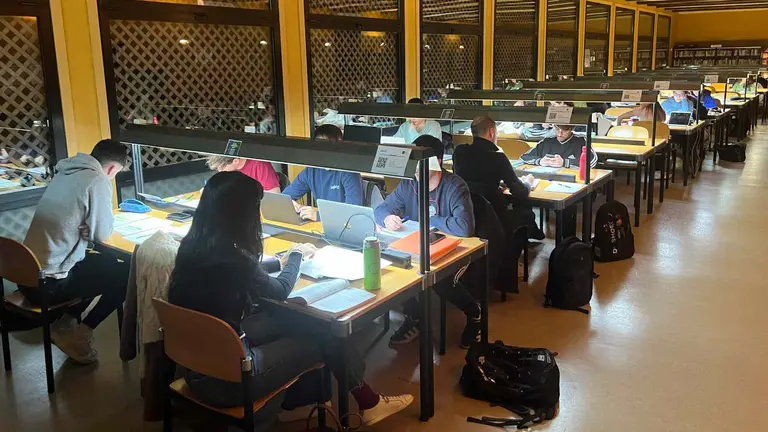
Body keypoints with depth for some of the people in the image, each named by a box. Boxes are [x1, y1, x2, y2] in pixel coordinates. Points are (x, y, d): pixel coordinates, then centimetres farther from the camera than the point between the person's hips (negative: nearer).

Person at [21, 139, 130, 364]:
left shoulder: (67, 173, 11)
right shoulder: (97, 181, -15)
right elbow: (101, 234, -11)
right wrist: (107, 218, 8)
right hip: (48, 283, -9)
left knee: (106, 263, 25)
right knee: (127, 276, 3)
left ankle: (66, 322, 18)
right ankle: (80, 333, 8)